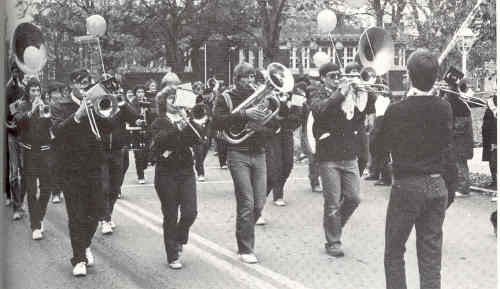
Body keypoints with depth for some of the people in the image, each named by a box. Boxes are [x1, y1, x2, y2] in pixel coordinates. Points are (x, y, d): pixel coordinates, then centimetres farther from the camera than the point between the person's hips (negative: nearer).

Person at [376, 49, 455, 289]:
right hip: (437, 186, 4)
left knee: (394, 254, 11)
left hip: (407, 186, -4)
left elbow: (380, 149, -2)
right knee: (431, 257, 10)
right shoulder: (444, 109, -3)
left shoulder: (396, 111, -14)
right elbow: (447, 146, 11)